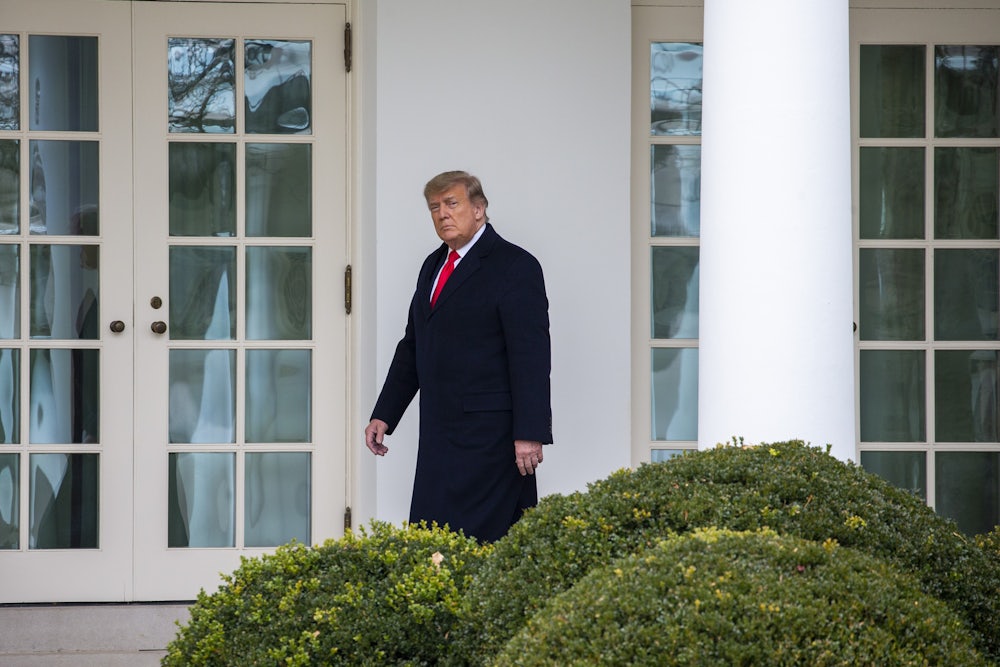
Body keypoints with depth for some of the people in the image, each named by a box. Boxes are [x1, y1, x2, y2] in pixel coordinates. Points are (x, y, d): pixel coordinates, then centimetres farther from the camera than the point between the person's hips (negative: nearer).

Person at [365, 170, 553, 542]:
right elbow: (412, 346, 25)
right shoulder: (433, 266, 18)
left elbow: (531, 356, -13)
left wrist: (530, 434, -19)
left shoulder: (515, 267, -7)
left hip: (488, 436, -8)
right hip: (438, 435, 8)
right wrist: (384, 415, 20)